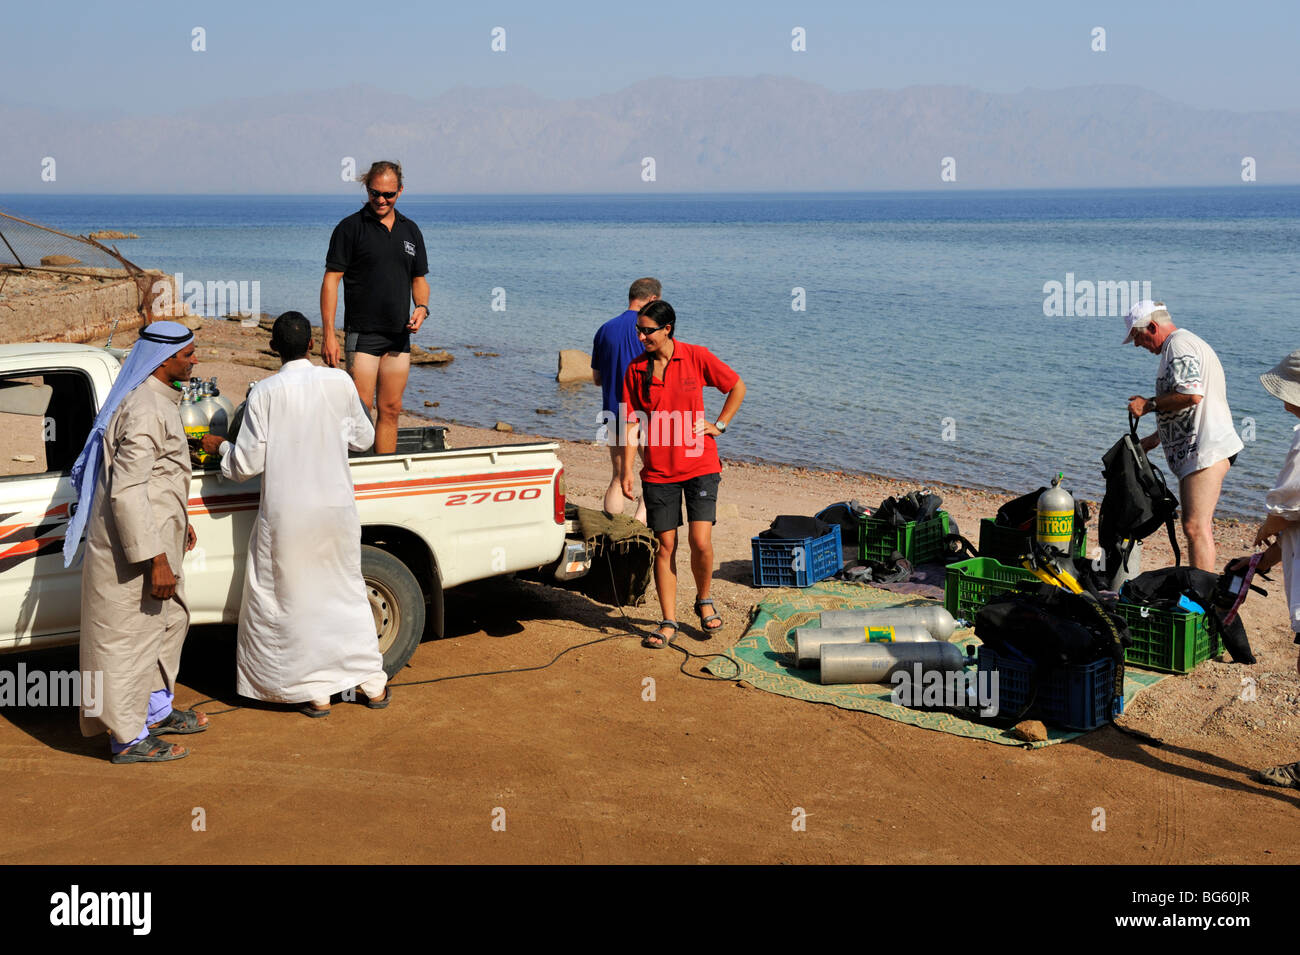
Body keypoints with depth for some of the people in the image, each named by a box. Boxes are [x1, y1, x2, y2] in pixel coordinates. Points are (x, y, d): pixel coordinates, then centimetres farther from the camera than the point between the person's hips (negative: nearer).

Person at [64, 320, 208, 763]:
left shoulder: (159, 399, 10)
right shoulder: (144, 410, -23)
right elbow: (126, 491, -28)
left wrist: (178, 520, 30)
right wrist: (155, 560, -27)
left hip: (155, 537, 11)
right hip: (135, 548, -11)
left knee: (169, 620, 22)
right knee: (131, 635, 0)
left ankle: (157, 710, 38)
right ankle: (129, 738, 10)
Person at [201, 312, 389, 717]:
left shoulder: (264, 393, -11)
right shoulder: (339, 383, -4)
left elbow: (248, 463, -9)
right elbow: (363, 438, 9)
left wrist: (221, 447, 12)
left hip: (286, 517, -3)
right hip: (336, 512, 3)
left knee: (295, 600, 10)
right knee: (346, 592, 17)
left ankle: (315, 691, 15)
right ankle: (373, 684, 22)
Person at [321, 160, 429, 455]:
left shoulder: (410, 231, 12)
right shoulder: (350, 228, -4)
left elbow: (419, 279, 19)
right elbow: (331, 279, -6)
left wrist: (422, 307, -3)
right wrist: (328, 333, -14)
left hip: (399, 335, 5)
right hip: (362, 333, -5)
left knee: (391, 409, 8)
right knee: (361, 408, -10)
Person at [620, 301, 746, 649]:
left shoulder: (696, 357, -4)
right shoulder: (635, 369, 2)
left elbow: (737, 387, 9)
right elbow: (633, 423, 3)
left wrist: (719, 425, 2)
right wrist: (627, 471, -2)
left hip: (699, 466, -2)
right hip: (658, 471, 2)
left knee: (700, 542, -9)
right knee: (666, 545, 3)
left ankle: (704, 601, 19)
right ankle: (668, 622, 13)